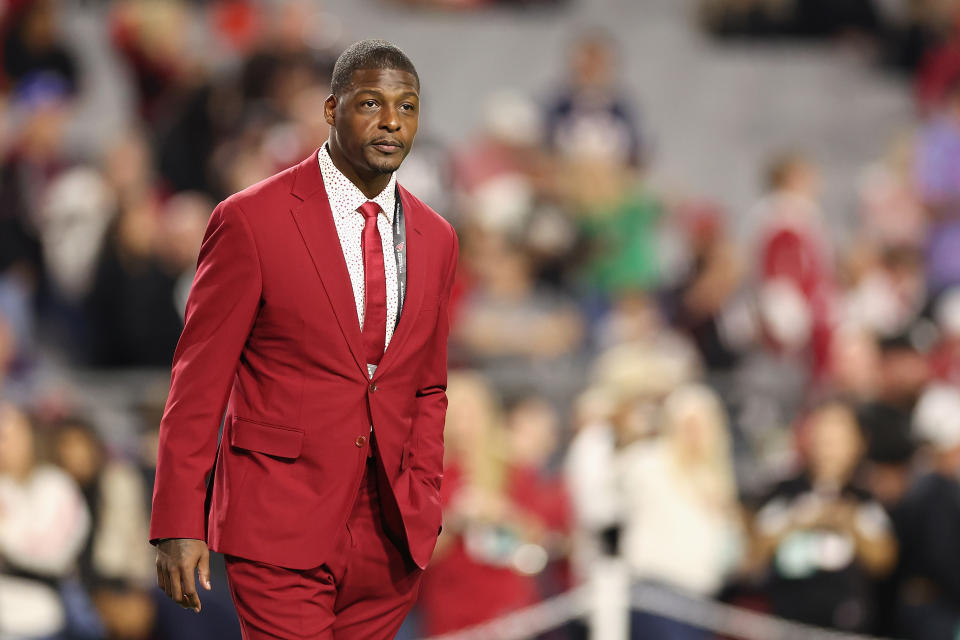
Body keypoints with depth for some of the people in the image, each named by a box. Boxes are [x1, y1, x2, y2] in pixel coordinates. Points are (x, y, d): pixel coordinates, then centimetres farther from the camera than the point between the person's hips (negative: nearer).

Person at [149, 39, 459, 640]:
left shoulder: (436, 240, 11)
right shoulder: (250, 220, -5)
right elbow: (199, 381, -5)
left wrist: (424, 511, 8)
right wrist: (178, 525, -8)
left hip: (390, 539, 5)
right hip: (280, 530, -5)